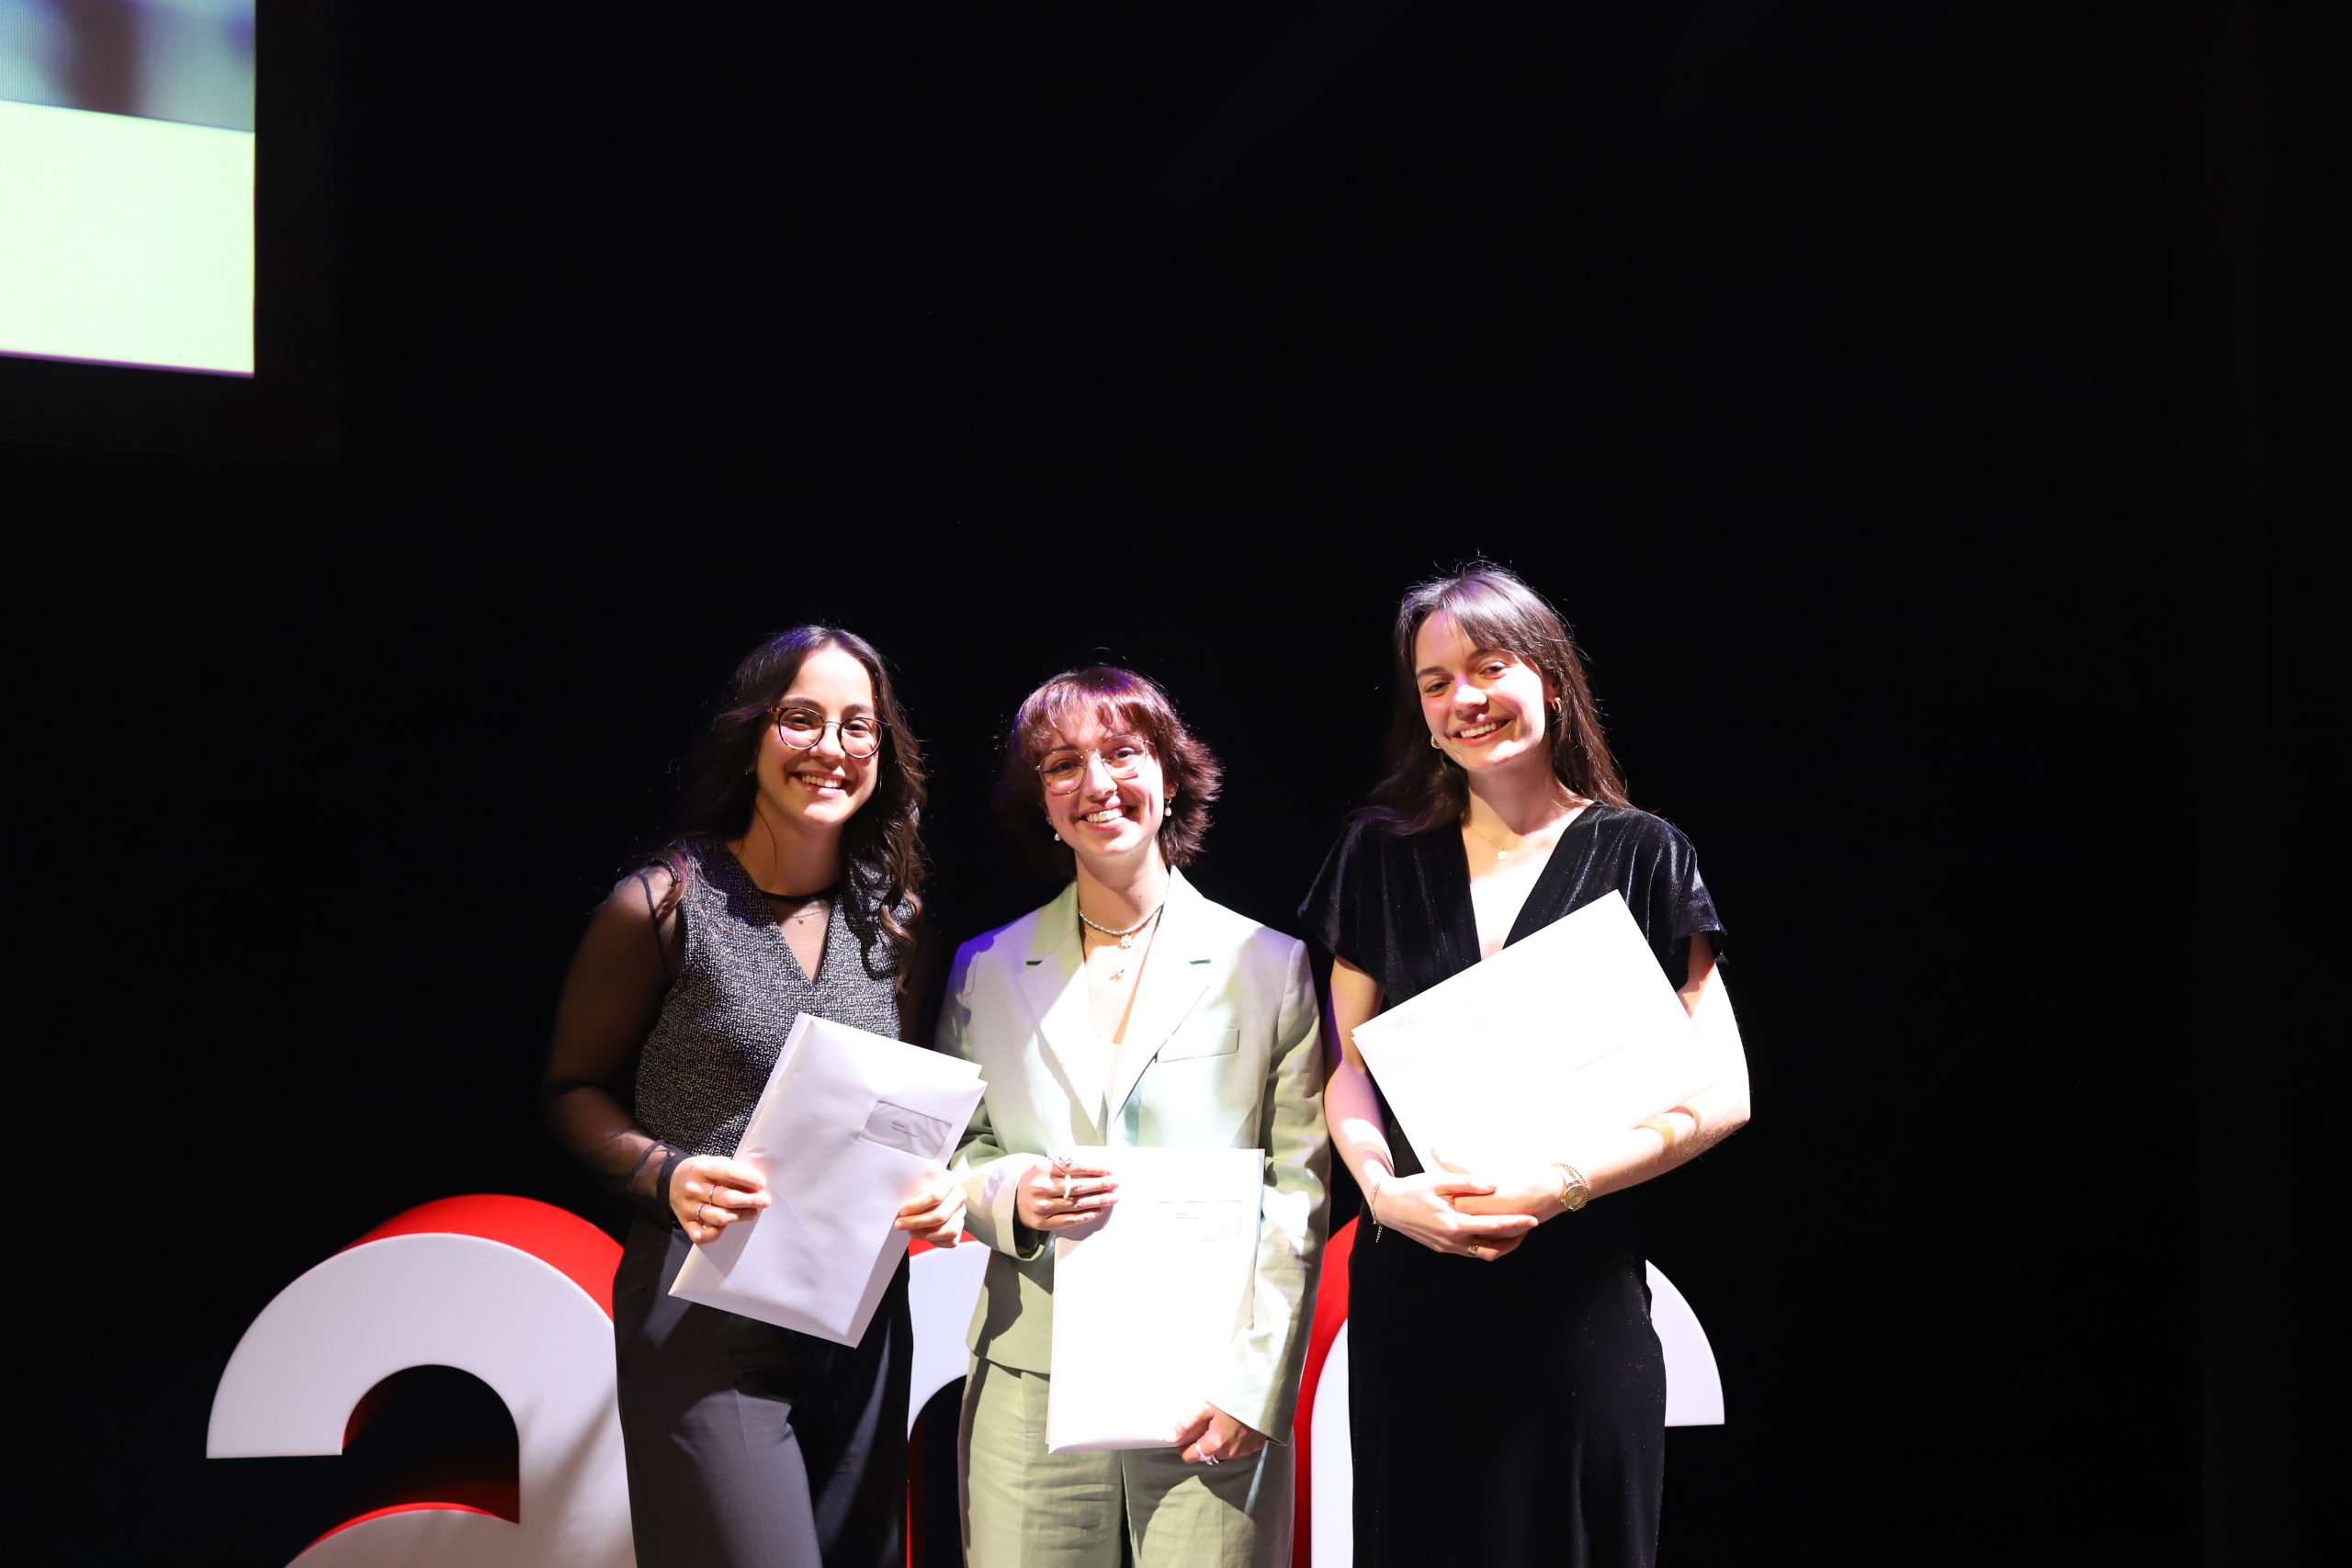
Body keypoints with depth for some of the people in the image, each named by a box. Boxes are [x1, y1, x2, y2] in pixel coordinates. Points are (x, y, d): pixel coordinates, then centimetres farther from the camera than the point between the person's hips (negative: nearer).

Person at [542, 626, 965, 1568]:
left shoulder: (890, 919, 8)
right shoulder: (663, 906, -7)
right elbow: (576, 1088, 1)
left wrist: (936, 1187, -2)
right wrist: (663, 1173, -17)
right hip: (706, 1308, -5)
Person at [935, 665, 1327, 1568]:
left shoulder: (1267, 965, 3)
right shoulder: (985, 970, 10)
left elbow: (1299, 1191, 0)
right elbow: (948, 1161, 15)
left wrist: (1255, 1380, -8)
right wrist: (1010, 1194, -8)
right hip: (1032, 1390, 2)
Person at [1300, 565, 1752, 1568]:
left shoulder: (1637, 856, 0)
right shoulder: (1382, 856, 8)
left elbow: (1719, 1093, -4)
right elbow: (1348, 1063, 9)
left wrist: (1559, 1185, -15)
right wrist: (1383, 1185, -11)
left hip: (1579, 1287, -2)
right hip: (1409, 1287, 2)